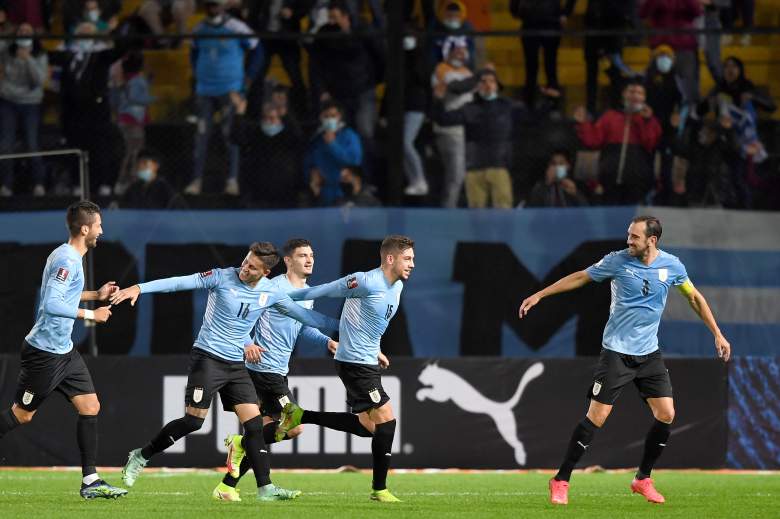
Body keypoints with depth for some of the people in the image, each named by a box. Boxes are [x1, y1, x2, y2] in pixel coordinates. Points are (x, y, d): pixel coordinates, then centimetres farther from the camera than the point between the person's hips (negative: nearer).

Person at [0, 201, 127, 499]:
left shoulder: (70, 257, 11)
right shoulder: (66, 260, -20)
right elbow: (51, 304, -28)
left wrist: (95, 294, 21)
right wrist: (90, 315, -20)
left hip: (63, 351, 10)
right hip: (44, 352, -10)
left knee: (90, 407, 3)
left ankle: (90, 481, 4)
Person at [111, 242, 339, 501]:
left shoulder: (270, 293, 2)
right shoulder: (223, 277, -11)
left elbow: (303, 315, 13)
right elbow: (181, 282, -13)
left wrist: (338, 325, 13)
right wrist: (139, 288, -20)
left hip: (235, 364, 5)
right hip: (207, 359, -5)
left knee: (254, 423, -4)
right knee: (194, 420, -11)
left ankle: (265, 488, -3)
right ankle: (140, 457, 6)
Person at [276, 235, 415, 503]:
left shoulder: (397, 286, 9)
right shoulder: (366, 282, -20)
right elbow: (323, 291, -14)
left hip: (367, 361, 10)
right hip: (355, 362, -10)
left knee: (368, 425, 12)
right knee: (385, 418, -10)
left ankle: (299, 416, 20)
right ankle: (379, 489, -1)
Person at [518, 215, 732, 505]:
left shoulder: (672, 266, -1)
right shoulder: (618, 261, -8)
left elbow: (694, 297, 13)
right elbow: (580, 278, 4)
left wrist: (717, 334, 12)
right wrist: (539, 295, 5)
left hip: (649, 353, 3)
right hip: (616, 351, -3)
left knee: (666, 414, -5)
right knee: (597, 416, -9)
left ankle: (643, 479, 14)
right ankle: (561, 481, 0)